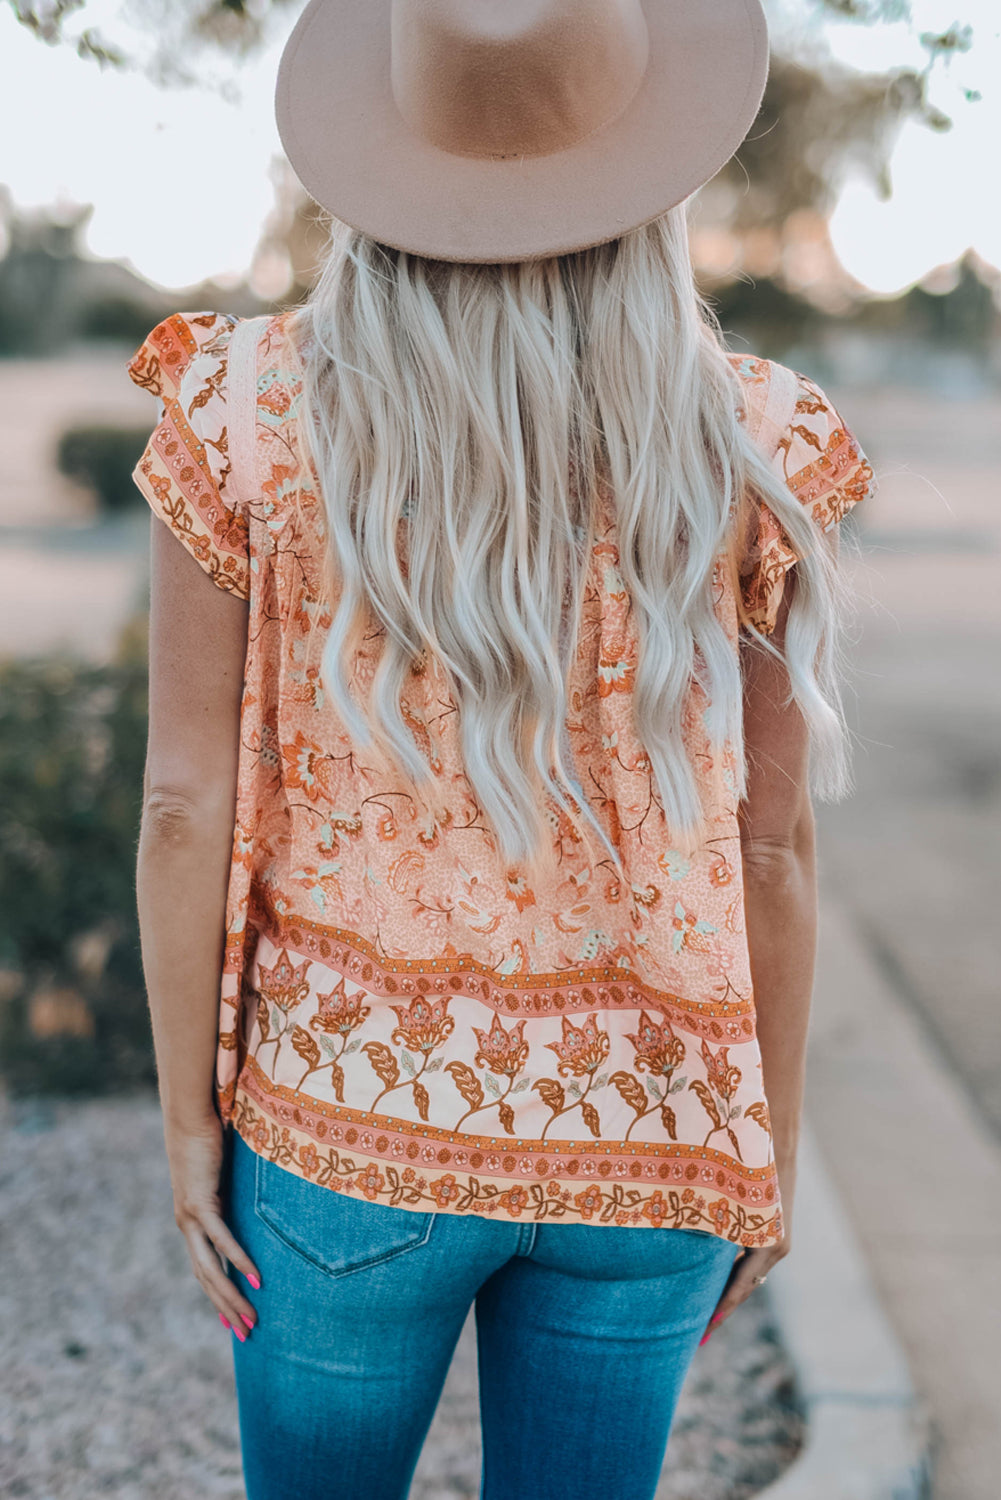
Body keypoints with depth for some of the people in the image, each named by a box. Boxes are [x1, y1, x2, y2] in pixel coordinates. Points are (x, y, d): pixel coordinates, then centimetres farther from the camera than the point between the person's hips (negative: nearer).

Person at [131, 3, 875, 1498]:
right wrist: (772, 1150, 8)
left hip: (342, 1120, 0)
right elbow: (772, 846, -5)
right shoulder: (745, 454, -10)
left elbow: (188, 802, -10)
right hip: (642, 1146, 1)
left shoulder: (250, 414, -12)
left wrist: (190, 1117, 2)